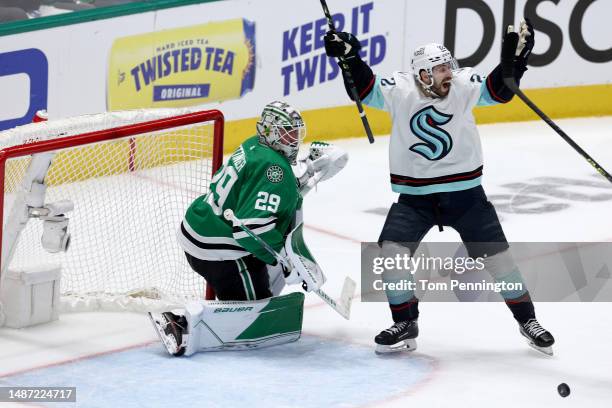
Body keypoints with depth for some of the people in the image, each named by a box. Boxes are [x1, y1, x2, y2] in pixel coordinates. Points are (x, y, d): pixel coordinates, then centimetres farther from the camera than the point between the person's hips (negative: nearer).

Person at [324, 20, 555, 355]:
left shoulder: (463, 86, -8)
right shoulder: (399, 91, -10)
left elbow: (498, 90, -9)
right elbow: (363, 89, -9)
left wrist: (516, 57, -23)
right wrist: (350, 58, -24)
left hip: (463, 192, 0)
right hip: (414, 197, 0)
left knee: (497, 255, 1)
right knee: (390, 251, -12)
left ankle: (527, 320, 19)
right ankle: (405, 326, 3)